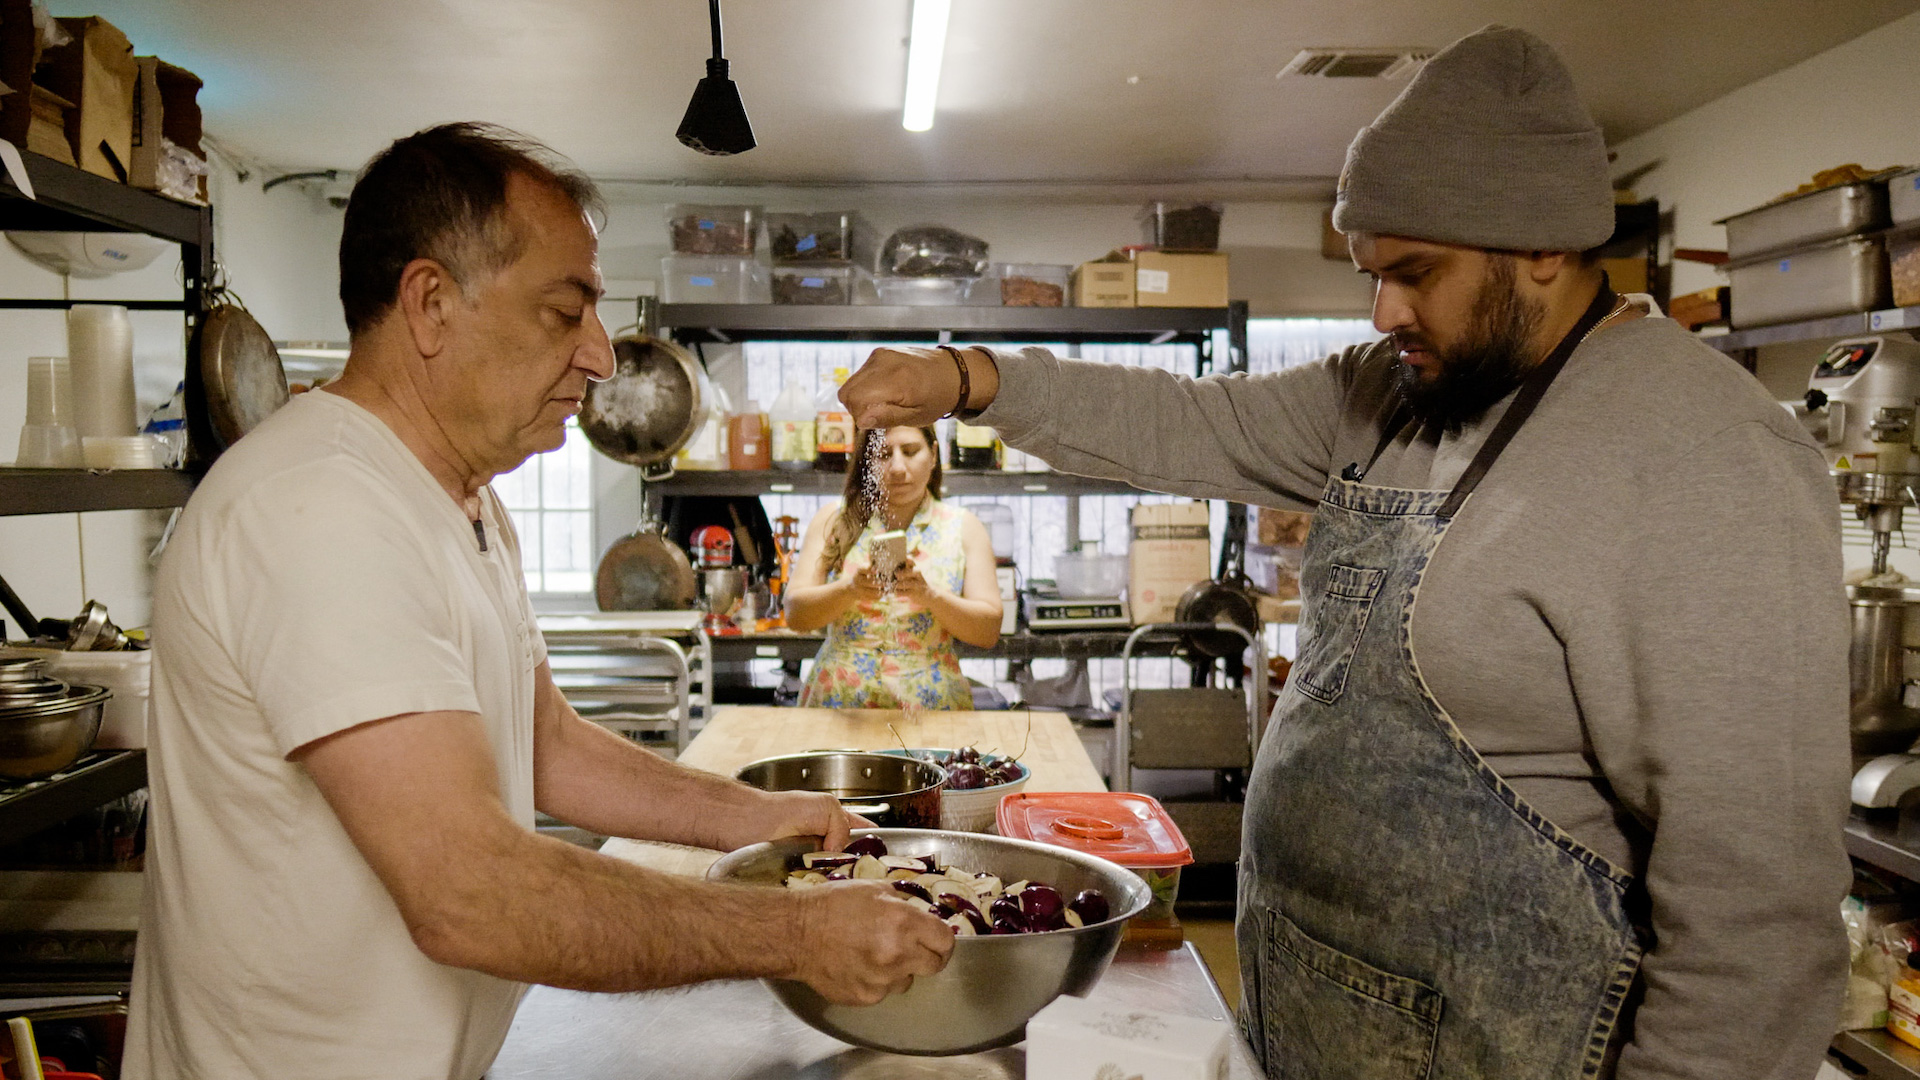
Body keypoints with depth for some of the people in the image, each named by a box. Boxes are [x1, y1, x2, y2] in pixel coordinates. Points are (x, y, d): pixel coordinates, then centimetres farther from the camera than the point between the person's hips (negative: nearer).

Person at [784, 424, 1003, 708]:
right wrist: (850, 589, -16)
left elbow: (989, 631, 2)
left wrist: (929, 595, -14)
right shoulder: (832, 521, 9)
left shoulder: (964, 528, 9)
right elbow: (795, 614, 2)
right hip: (838, 701, 0)